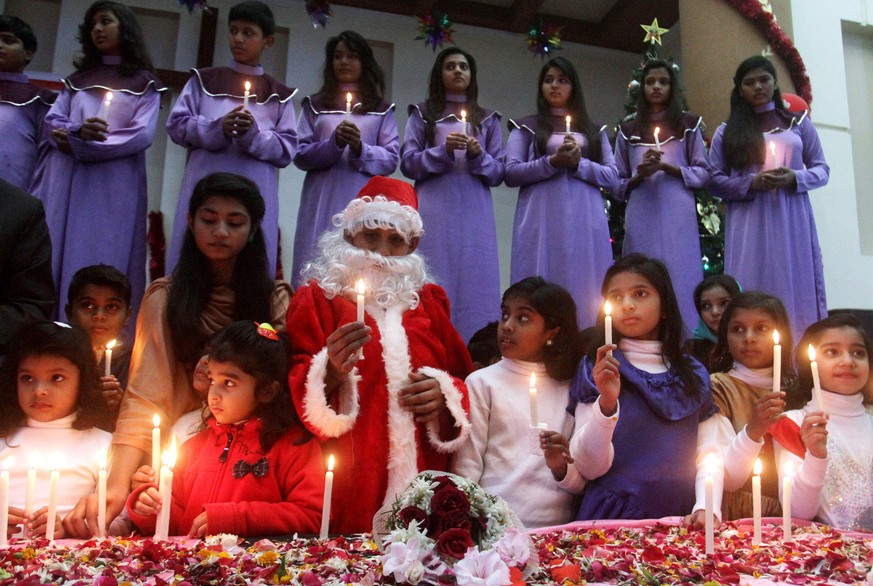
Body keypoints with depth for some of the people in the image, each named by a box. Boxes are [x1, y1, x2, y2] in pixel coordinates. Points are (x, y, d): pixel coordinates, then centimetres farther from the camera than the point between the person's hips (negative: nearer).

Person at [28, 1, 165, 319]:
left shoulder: (144, 82, 9)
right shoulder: (77, 79, 23)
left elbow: (143, 135, -5)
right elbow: (52, 121, 11)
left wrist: (78, 144, -8)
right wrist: (79, 132, -12)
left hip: (113, 185, -4)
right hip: (65, 181, 4)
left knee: (98, 263, -8)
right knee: (50, 258, -3)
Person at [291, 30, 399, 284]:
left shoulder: (382, 109, 15)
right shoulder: (314, 105, 16)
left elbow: (391, 159, 6)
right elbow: (300, 154, 6)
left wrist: (360, 148, -12)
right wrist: (334, 143, -10)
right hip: (322, 202, 1)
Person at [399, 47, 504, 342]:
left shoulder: (488, 119, 19)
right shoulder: (423, 113, 15)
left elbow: (499, 173, 14)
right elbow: (408, 163, 5)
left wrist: (478, 156, -6)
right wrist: (444, 150, -9)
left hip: (474, 211, 2)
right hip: (434, 209, -1)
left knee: (473, 283, -4)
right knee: (434, 283, -7)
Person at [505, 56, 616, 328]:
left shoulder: (594, 130, 20)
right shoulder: (526, 127, 14)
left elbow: (612, 176, 10)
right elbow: (511, 173, 1)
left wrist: (579, 163, -6)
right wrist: (553, 161, -10)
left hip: (586, 222, 2)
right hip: (542, 222, -2)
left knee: (585, 292, -2)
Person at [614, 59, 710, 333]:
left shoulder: (689, 124, 11)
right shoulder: (628, 131, 14)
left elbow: (703, 173, 6)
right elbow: (617, 185, 13)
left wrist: (667, 167, -9)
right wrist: (640, 174, -7)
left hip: (679, 216, -1)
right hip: (641, 217, 1)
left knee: (680, 279, -5)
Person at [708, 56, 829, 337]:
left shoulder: (798, 122, 13)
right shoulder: (727, 132, 10)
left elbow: (822, 170, 12)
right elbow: (715, 181, 5)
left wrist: (794, 179, -8)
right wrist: (752, 183, -11)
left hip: (792, 221, 1)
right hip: (748, 224, -1)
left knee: (797, 288, -2)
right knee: (752, 295, -5)